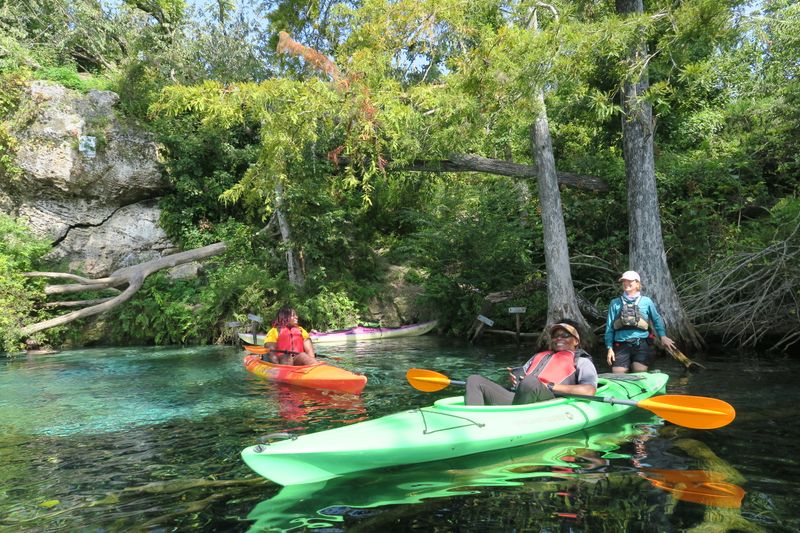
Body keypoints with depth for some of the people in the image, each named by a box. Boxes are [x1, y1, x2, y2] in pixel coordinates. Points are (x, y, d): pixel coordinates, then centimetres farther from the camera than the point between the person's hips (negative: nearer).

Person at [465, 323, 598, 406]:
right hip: (513, 399, 6)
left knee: (531, 381, -38)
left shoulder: (582, 362, 19)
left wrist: (550, 386, -9)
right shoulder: (540, 355, 38)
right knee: (474, 380, -8)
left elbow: (589, 390, 0)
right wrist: (514, 377, 5)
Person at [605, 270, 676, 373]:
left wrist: (663, 336, -7)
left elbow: (657, 319, 10)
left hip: (642, 345, -1)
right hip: (621, 346, 1)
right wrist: (610, 348, 2)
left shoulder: (646, 301, 7)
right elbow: (609, 327, 8)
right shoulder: (615, 303, 9)